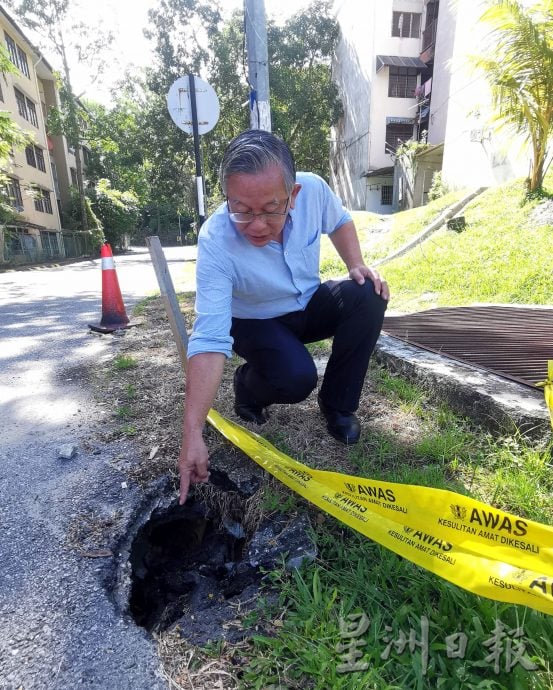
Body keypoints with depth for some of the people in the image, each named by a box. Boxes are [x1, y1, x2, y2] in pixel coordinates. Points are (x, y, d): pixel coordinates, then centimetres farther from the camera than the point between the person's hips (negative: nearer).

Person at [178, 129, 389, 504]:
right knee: (297, 378, -32)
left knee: (368, 298, -22)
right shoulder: (216, 242, -33)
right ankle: (248, 386, 7)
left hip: (309, 305, 5)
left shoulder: (313, 189, -21)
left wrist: (357, 264, -13)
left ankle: (338, 405, -4)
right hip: (256, 323, -4)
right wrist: (193, 434, -41)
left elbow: (340, 221, 5)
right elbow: (209, 340, -37)